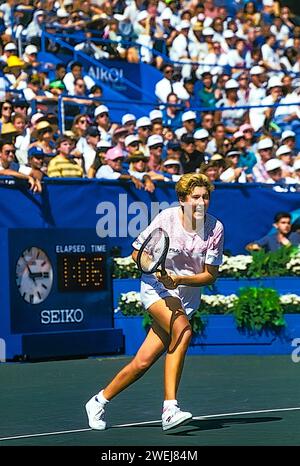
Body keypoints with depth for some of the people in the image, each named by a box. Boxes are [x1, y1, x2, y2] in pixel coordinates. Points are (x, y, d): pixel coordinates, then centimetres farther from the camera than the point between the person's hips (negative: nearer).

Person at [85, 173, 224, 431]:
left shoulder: (215, 228, -8)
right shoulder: (166, 218, -12)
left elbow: (211, 275, -7)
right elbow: (137, 253, -2)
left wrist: (179, 279, -22)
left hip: (187, 297, 3)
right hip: (156, 287, -3)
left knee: (143, 363, -5)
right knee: (183, 330, -32)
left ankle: (99, 401, 16)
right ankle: (170, 409, -31)